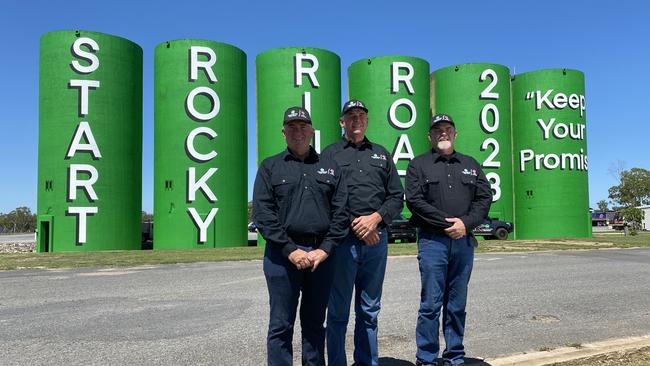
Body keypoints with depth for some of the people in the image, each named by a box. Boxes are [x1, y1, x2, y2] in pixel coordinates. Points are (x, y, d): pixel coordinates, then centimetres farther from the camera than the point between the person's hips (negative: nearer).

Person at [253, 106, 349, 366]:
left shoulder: (330, 167, 12)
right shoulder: (270, 167, 6)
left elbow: (341, 212, 5)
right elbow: (262, 213, -4)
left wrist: (325, 249, -8)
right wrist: (291, 250, -13)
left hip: (322, 254, 2)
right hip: (283, 254, -2)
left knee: (315, 324, 12)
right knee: (281, 326, 3)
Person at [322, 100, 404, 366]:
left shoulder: (381, 154, 17)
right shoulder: (330, 154, 7)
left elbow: (396, 196, 12)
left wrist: (376, 218, -6)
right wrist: (352, 224, -12)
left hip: (377, 239, 4)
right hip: (343, 239, -3)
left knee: (369, 311, 13)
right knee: (338, 311, 2)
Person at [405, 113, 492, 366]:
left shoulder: (470, 164, 18)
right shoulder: (419, 164, 7)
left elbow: (484, 198, 9)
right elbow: (414, 200, -6)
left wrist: (465, 223, -8)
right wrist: (447, 223, -13)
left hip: (464, 241, 4)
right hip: (432, 240, -3)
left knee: (457, 305, 9)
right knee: (431, 303, -4)